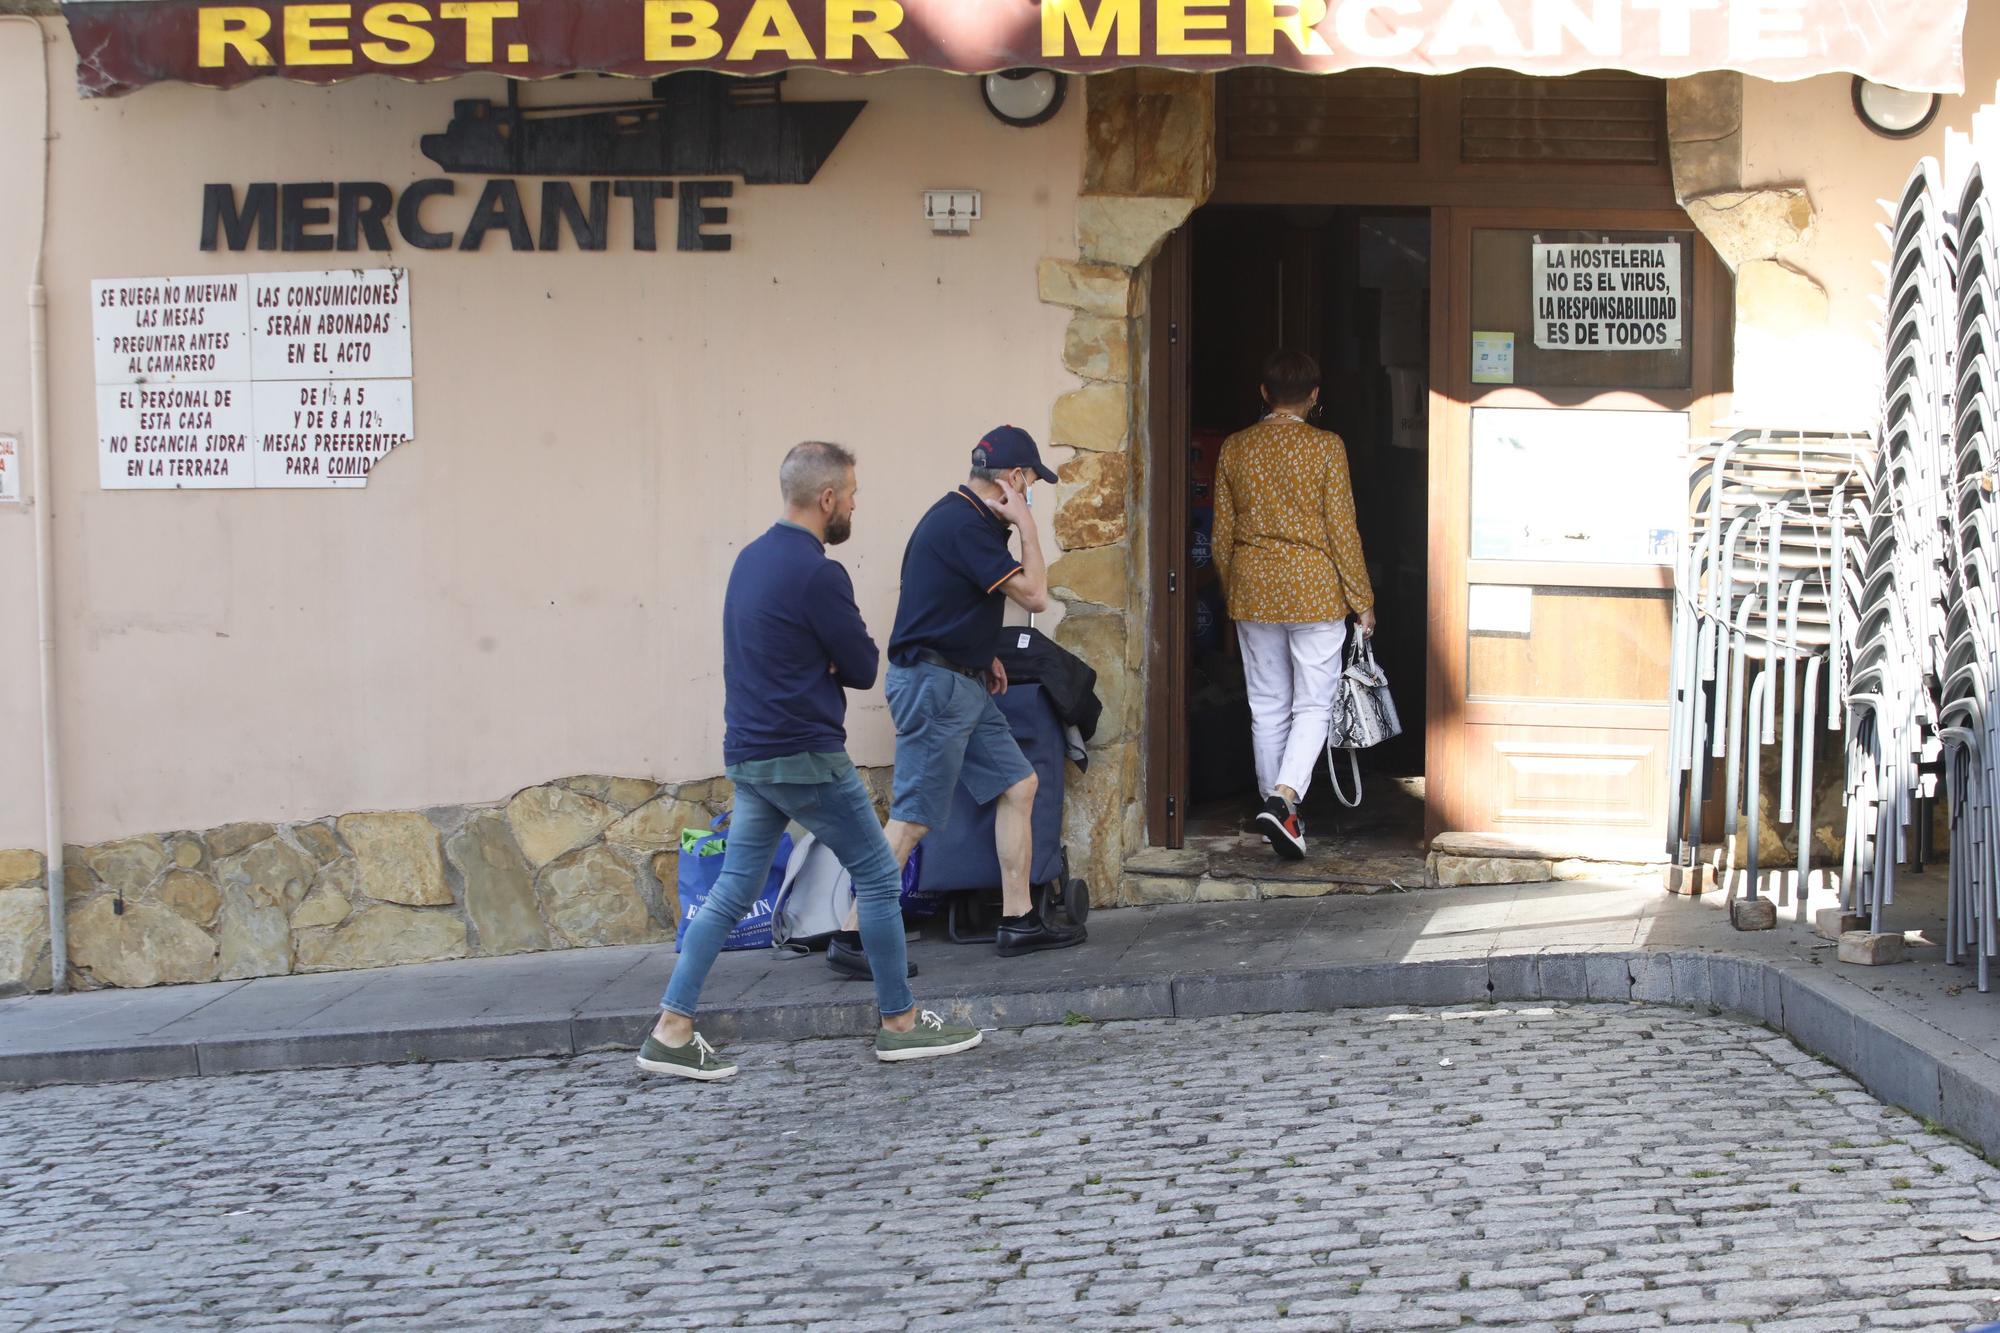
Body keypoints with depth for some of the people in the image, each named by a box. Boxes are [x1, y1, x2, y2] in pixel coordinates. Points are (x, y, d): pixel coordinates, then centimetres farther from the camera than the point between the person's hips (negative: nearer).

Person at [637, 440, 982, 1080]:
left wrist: (826, 664, 1)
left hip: (749, 755, 9)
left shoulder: (751, 558, 11)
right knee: (878, 877, 4)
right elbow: (865, 668, -10)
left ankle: (670, 1031, 7)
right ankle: (900, 1022, 13)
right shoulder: (817, 574, -17)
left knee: (733, 890, 10)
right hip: (806, 760, -9)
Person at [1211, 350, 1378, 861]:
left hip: (1253, 591, 3)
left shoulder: (1235, 448, 2)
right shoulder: (1326, 447, -8)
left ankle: (1276, 810, 19)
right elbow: (1342, 529, -8)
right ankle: (1284, 799, -18)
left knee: (1267, 708, 12)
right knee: (1313, 705, 2)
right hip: (1315, 591, -3)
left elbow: (1222, 535, 6)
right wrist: (1362, 600, 1)